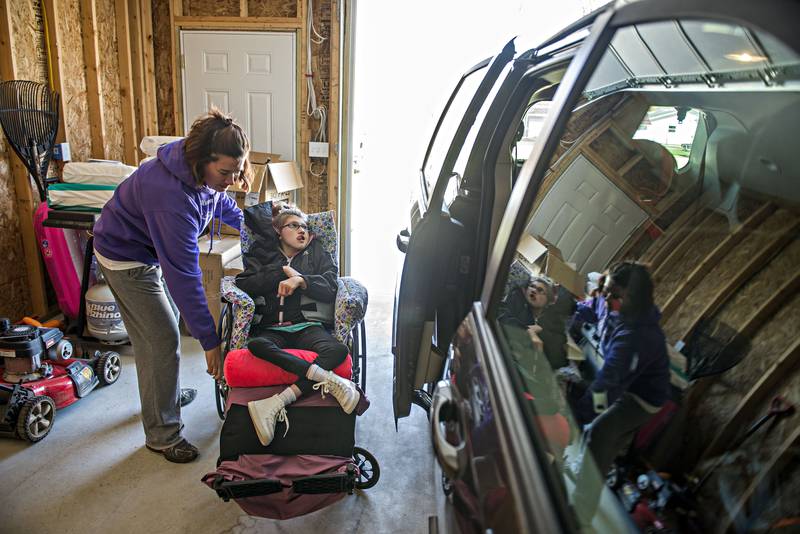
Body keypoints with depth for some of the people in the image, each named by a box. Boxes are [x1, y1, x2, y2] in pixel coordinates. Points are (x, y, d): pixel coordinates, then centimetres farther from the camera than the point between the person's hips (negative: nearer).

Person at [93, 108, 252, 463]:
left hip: (153, 248, 9)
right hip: (126, 257, -9)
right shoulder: (173, 195, -40)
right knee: (162, 341, -5)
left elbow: (219, 201, 13)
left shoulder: (205, 171, -14)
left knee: (165, 324, 21)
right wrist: (210, 340, -34)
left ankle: (166, 393, 45)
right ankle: (162, 435, 12)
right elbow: (184, 275, -39)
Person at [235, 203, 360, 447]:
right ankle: (327, 379, -41)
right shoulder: (263, 255, 22)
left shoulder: (318, 254, 21)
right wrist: (282, 272, -1)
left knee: (338, 350, -33)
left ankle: (276, 403, -44)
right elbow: (243, 286, 4)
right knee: (256, 345, -36)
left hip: (307, 326, 0)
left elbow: (331, 288, 5)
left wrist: (301, 280, -10)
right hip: (271, 328, 0)